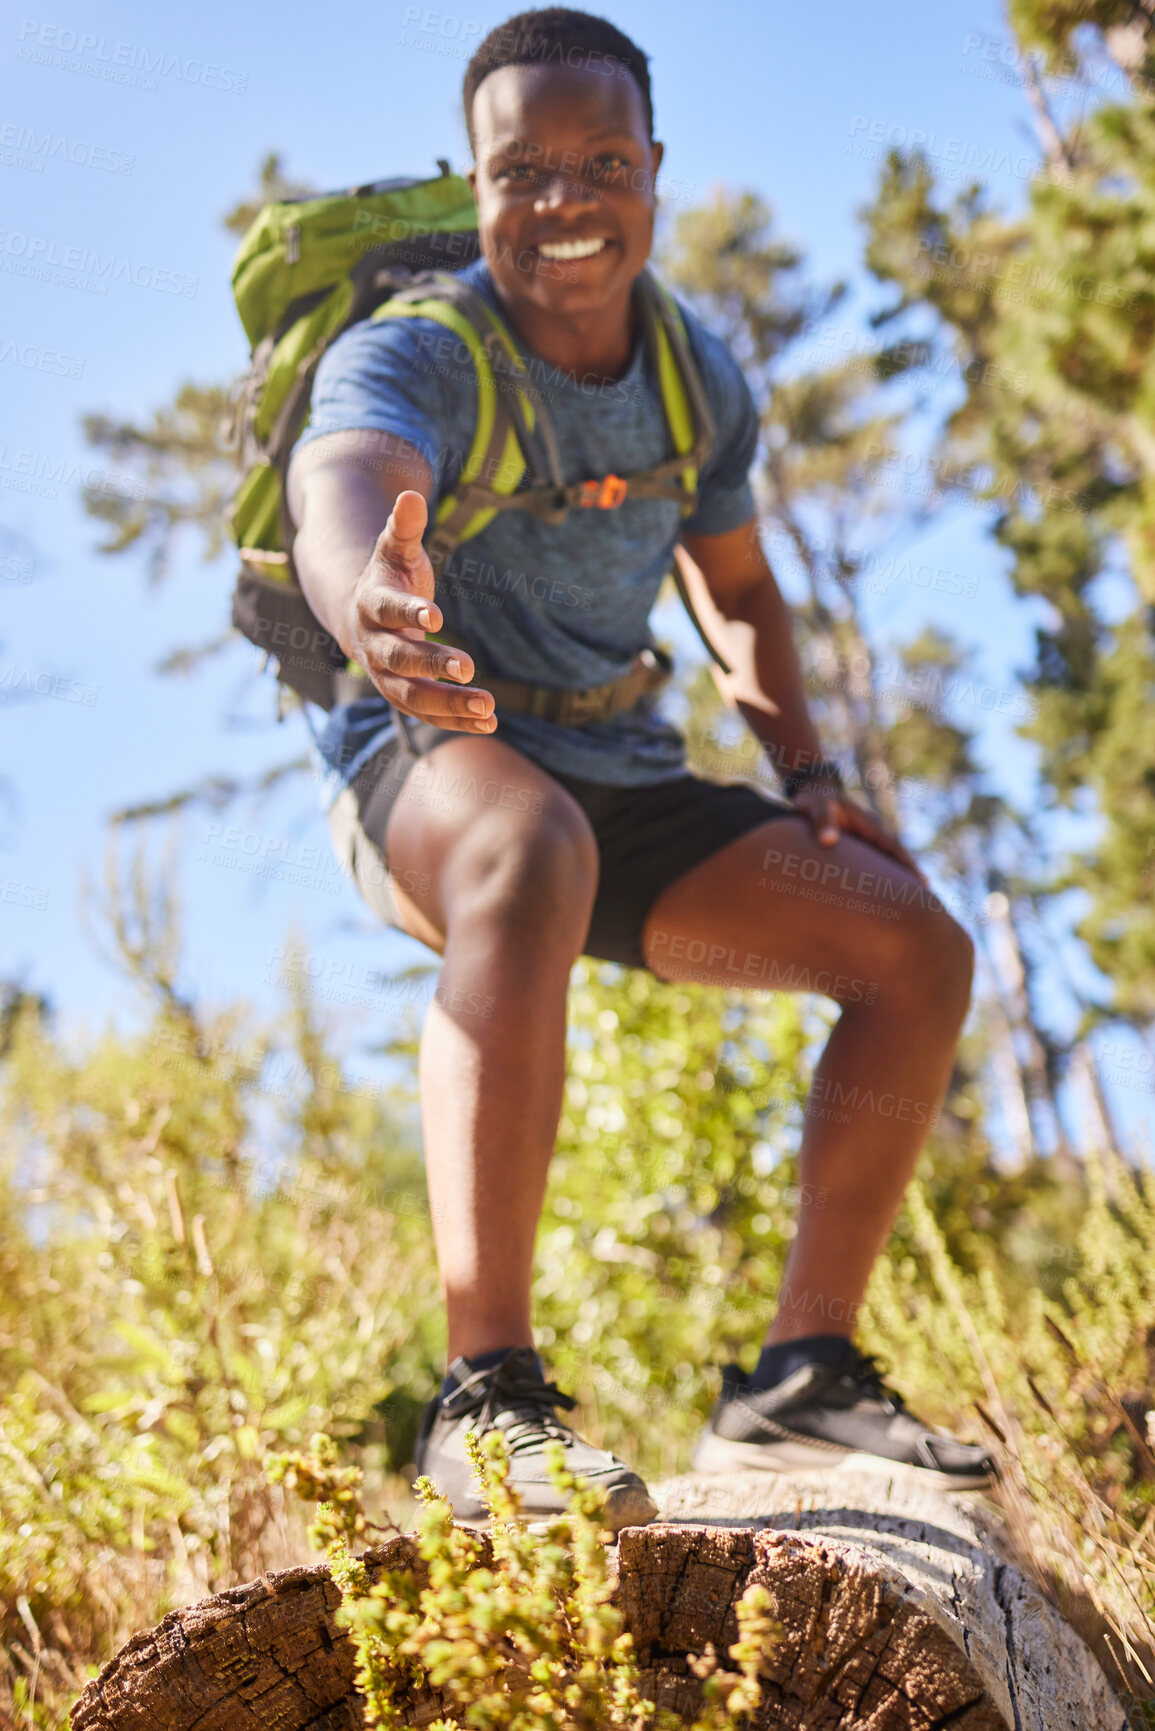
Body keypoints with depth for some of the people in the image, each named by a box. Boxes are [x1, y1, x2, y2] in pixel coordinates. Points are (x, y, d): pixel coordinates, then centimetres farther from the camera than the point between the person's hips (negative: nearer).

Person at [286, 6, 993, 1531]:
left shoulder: (701, 376, 2)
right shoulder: (408, 357, -18)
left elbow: (738, 589, 18)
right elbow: (343, 490, -42)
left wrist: (806, 768, 2)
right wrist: (370, 605, -67)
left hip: (625, 784, 7)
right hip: (427, 764, -6)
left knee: (921, 949, -8)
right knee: (532, 856, -42)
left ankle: (799, 1381, -2)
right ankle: (489, 1393, -43)